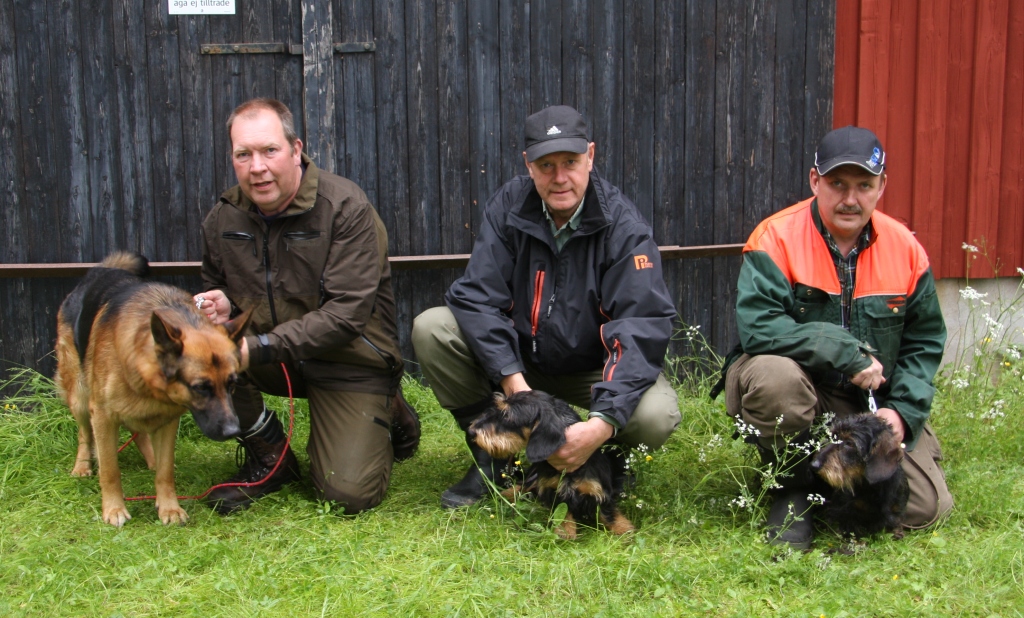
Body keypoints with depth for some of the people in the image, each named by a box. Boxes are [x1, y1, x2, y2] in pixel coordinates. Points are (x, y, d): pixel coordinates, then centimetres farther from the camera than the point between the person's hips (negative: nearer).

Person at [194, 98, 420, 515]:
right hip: (275, 359, 5)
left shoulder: (345, 207, -18)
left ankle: (388, 418, 18)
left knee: (348, 493, -16)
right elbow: (217, 288, 16)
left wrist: (260, 348, -33)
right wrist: (220, 304, -11)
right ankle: (269, 454, -2)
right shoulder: (222, 219, -1)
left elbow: (347, 313, -25)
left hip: (350, 360, -5)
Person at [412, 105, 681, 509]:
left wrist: (603, 423, -40)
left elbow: (643, 328, -27)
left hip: (594, 368, -2)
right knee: (430, 329, -19)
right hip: (517, 357, 3)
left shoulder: (624, 227, -19)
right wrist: (512, 379, -29)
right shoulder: (508, 207, -11)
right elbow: (477, 297, -15)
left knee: (656, 416, -32)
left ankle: (608, 457, 7)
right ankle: (492, 454, -2)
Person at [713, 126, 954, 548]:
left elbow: (925, 341, 7)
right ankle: (792, 489, -9)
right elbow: (756, 327, -28)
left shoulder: (905, 248, 0)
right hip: (797, 388, -4)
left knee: (926, 508, -8)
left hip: (872, 403, 4)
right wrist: (847, 355, -26)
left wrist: (903, 410, -8)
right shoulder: (777, 238, -15)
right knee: (773, 374, -39)